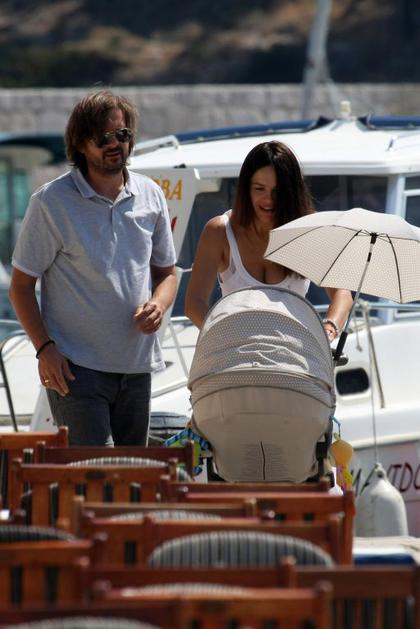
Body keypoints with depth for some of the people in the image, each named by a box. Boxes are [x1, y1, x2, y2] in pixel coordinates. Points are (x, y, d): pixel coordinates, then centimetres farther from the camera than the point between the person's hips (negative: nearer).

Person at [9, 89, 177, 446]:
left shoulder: (150, 196, 8)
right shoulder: (52, 202, -6)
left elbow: (166, 271, 19)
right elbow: (21, 285, -2)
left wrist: (158, 306, -5)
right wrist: (44, 348, -15)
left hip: (137, 366, 5)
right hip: (76, 367, -5)